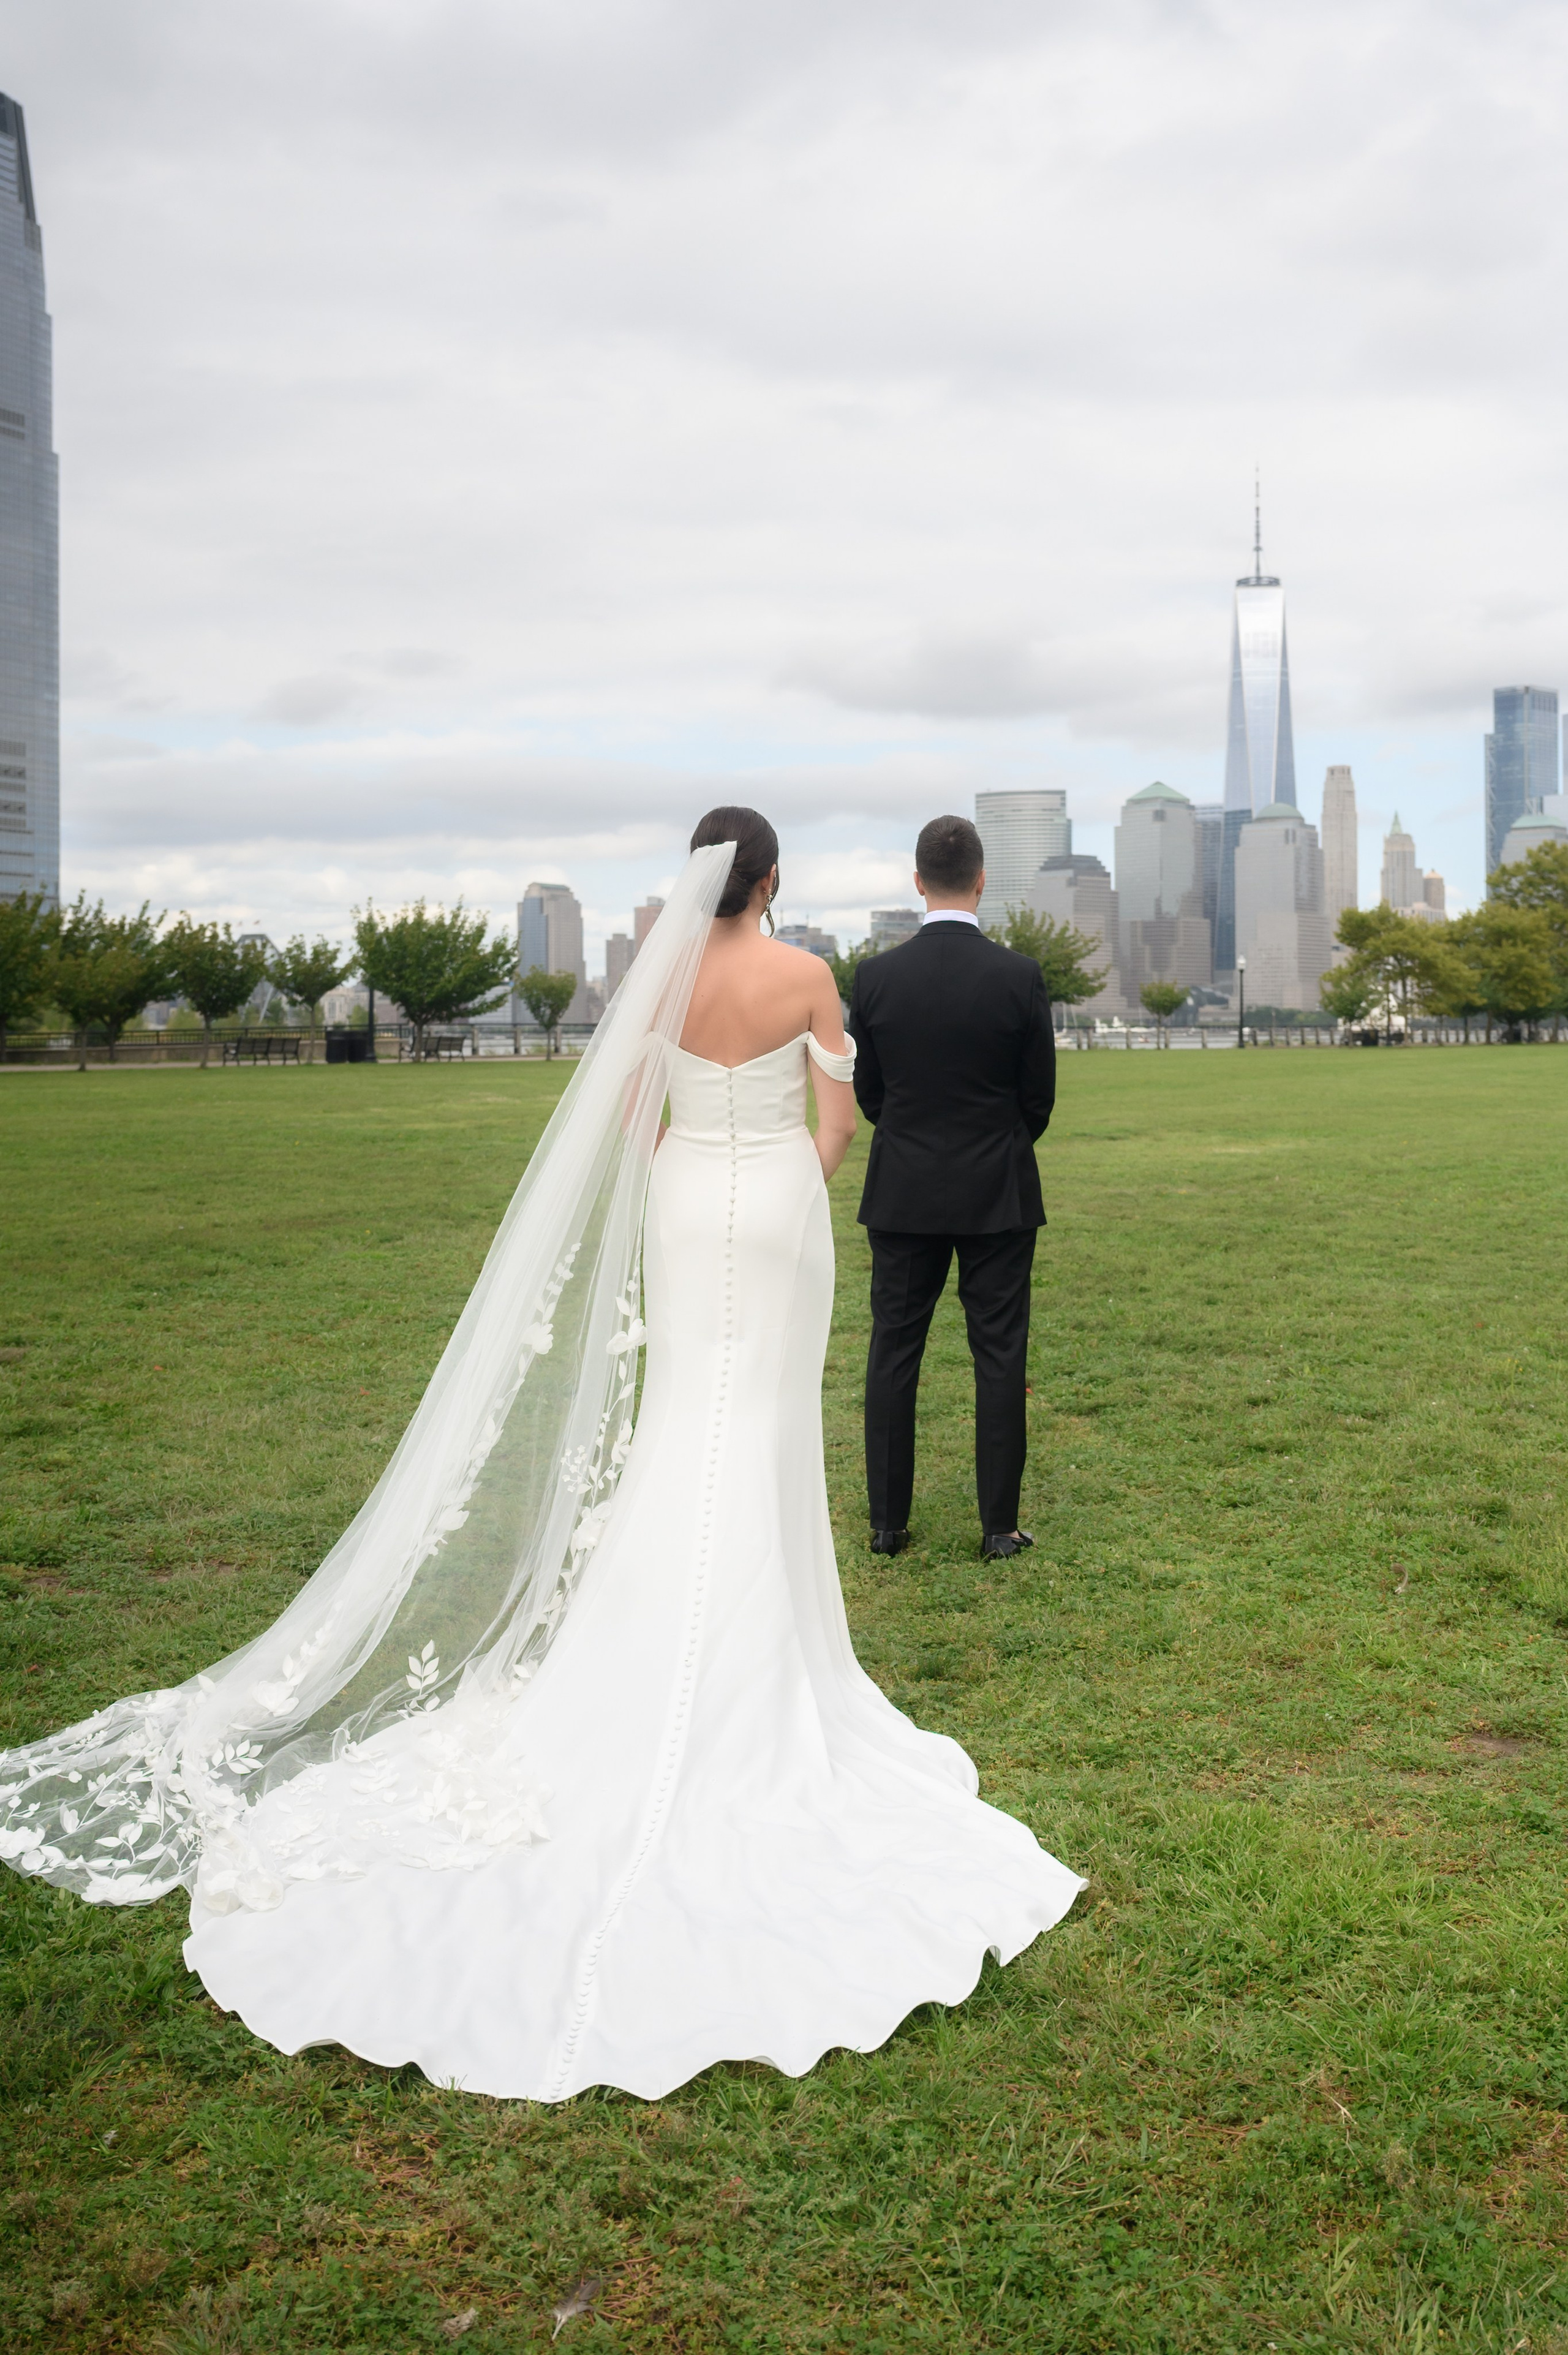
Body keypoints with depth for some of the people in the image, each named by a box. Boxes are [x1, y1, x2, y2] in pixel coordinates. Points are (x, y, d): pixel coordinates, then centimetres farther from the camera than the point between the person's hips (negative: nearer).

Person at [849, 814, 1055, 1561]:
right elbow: (1040, 1099, -1)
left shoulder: (876, 976, -5)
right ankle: (999, 1526, 11)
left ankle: (888, 1521, 15)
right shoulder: (1020, 977, -9)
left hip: (903, 1193, 1)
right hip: (998, 1195, -1)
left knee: (893, 1354, 9)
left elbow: (869, 1093, 4)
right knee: (999, 1358, 6)